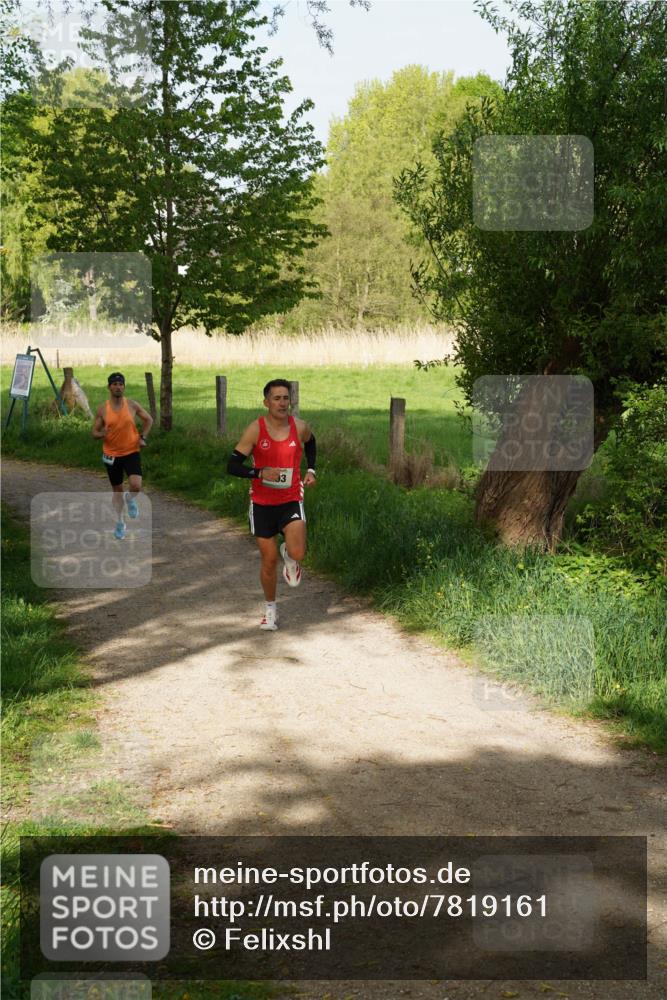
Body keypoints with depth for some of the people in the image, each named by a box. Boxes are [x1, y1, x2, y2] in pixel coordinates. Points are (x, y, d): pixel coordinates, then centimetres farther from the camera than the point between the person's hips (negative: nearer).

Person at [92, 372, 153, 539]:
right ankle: (120, 523, 30)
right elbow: (94, 432, 1)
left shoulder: (132, 405, -5)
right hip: (112, 454, 1)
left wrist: (143, 437, 0)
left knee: (136, 486, -20)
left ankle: (129, 498, 16)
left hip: (132, 452, -1)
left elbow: (148, 420, 11)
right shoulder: (102, 409, -5)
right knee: (117, 490, 12)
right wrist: (102, 434, -22)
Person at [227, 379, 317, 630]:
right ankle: (270, 609, 29)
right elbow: (232, 466, -12)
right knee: (269, 560, 6)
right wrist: (260, 473, -26)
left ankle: (288, 556, 19)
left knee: (297, 553, -20)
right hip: (262, 504, -1)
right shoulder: (255, 430, -11)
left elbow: (310, 443, 21)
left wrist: (311, 470, 9)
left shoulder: (299, 427, -4)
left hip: (291, 501, 1)